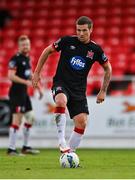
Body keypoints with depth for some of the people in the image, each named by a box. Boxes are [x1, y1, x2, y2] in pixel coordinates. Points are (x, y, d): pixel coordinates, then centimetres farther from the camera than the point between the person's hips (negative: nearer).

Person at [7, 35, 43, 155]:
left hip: (24, 93, 9)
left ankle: (26, 147, 21)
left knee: (30, 118, 12)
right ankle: (11, 149, -7)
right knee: (17, 120, -11)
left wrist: (38, 88, 25)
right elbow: (11, 76, -21)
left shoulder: (27, 58, 14)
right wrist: (25, 82, -27)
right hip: (16, 92, -9)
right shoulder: (15, 59, -13)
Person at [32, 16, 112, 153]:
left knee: (82, 122, -10)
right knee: (61, 101, -37)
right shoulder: (67, 41, -5)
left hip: (79, 90, 3)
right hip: (61, 83, -3)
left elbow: (108, 69, 14)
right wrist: (37, 73, 5)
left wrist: (103, 91, 9)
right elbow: (47, 51, 8)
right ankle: (61, 141, -35)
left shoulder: (96, 49, 0)